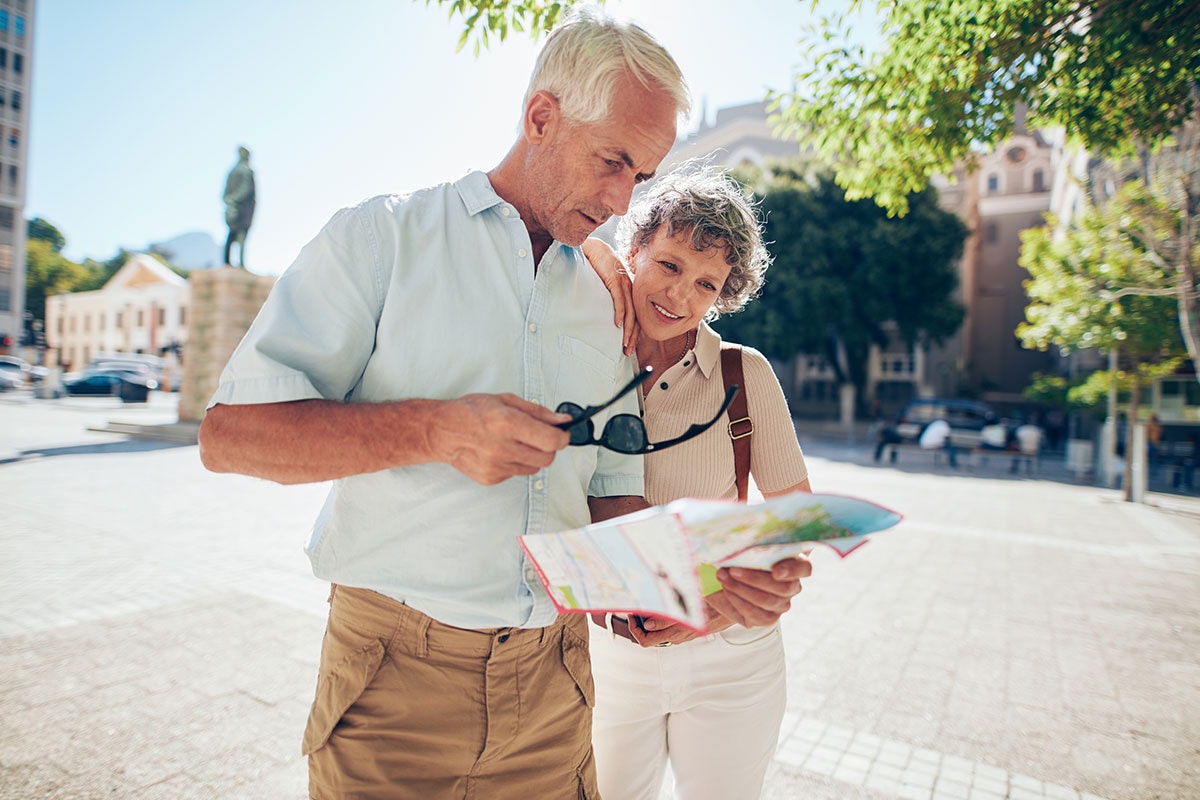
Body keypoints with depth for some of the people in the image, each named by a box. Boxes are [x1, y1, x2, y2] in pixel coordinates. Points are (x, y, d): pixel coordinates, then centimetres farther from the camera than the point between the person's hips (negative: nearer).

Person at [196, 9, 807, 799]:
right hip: (396, 674, -3)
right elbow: (230, 433, -10)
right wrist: (436, 430, -23)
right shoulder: (383, 237, -5)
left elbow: (612, 497, 9)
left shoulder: (606, 304, 8)